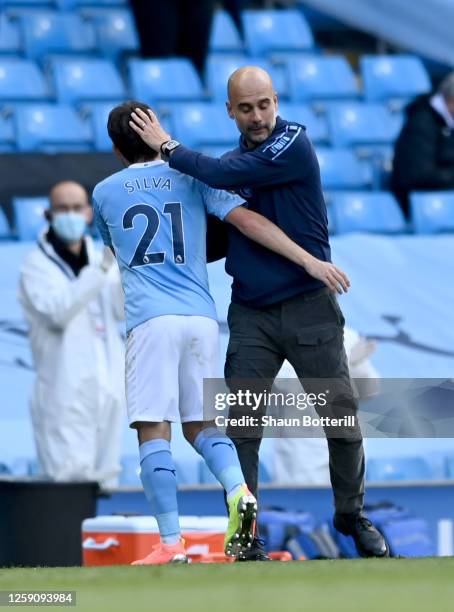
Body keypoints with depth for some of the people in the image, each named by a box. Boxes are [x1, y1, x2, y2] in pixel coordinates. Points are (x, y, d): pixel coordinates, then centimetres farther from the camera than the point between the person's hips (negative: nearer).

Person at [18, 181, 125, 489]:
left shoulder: (98, 259, 16)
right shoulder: (37, 265, -1)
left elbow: (123, 310, 2)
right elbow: (57, 312, -19)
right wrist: (102, 269, -26)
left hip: (108, 390, 6)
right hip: (65, 393, -6)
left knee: (104, 482, 7)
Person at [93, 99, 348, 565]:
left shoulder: (105, 193, 13)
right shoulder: (192, 177, 13)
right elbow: (248, 221, 0)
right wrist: (309, 259, -3)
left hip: (151, 318, -3)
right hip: (202, 317, 3)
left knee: (154, 431, -5)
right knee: (200, 424, 13)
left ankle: (171, 543, -14)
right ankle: (238, 489, -17)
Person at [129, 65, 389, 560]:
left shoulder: (293, 144, -10)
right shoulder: (233, 162, 9)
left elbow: (222, 176, -21)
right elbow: (218, 238, 19)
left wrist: (167, 147, -9)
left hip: (309, 309, -4)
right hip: (251, 313, 4)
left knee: (341, 418, 0)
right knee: (242, 427, -3)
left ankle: (351, 515, 19)